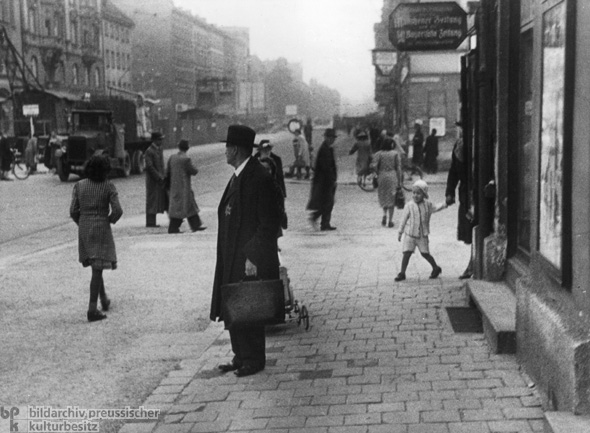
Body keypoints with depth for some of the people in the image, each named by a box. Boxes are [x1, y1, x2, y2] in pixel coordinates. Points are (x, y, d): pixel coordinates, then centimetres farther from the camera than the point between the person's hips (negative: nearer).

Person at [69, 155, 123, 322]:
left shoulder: (79, 185, 0)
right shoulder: (109, 186, -10)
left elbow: (73, 211, -2)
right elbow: (117, 210, -16)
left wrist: (82, 223, 13)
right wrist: (110, 220, 4)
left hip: (84, 230, 4)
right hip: (101, 230, -4)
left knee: (95, 267, 22)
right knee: (97, 269, -3)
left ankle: (104, 300, 33)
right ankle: (92, 310, -7)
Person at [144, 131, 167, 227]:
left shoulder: (160, 149, 12)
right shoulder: (149, 151, -13)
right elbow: (149, 166, -18)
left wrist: (164, 176, 10)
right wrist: (159, 177, -19)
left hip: (160, 178, 8)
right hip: (153, 180, -8)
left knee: (167, 197, 7)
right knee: (152, 199, -2)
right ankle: (150, 222, 5)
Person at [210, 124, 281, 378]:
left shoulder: (258, 178, -17)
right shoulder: (238, 177, 12)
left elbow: (269, 224, -19)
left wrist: (254, 258, -19)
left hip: (250, 259, -9)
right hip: (233, 257, 9)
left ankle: (254, 360, 14)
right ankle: (241, 357, 25)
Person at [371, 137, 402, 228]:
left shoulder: (379, 153, 0)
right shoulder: (396, 153, 0)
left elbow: (373, 165, -12)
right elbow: (398, 168, -1)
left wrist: (378, 173, 4)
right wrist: (399, 181, 3)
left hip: (382, 176, 1)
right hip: (392, 176, -1)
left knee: (383, 197, 20)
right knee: (391, 199, 6)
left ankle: (385, 214, 0)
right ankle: (390, 220, 5)